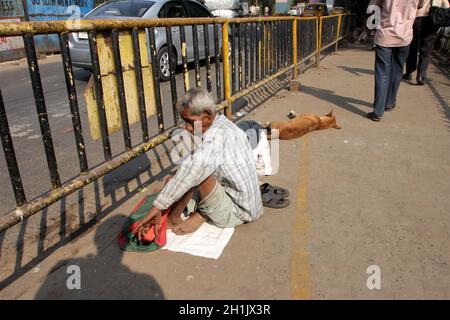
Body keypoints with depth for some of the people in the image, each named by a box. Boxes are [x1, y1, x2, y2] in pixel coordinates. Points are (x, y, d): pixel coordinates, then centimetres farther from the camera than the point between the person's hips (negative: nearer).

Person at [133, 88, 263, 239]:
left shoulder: (218, 134, -25)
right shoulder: (222, 124, 6)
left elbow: (194, 167, -41)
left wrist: (158, 206, -39)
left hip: (237, 212, -10)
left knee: (195, 173, -27)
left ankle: (172, 219, -7)